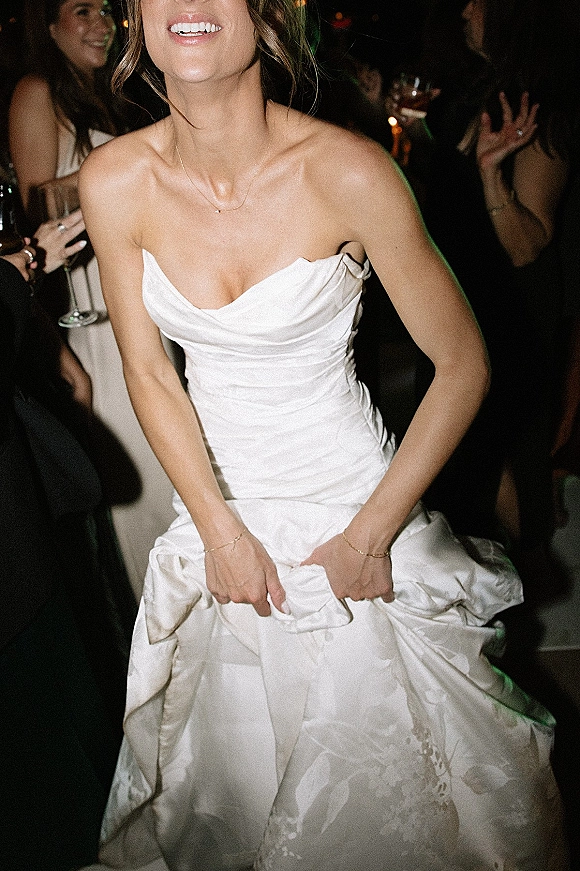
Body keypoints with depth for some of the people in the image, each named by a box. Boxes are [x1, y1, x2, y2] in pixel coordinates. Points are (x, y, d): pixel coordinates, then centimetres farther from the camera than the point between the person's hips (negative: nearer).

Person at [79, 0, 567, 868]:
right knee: (236, 755, 23)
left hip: (351, 494, -2)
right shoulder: (115, 182, -11)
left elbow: (463, 365, -13)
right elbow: (148, 370, -1)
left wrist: (371, 534, -11)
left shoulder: (348, 171, -21)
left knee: (375, 768, 15)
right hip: (218, 497, 3)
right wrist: (221, 529, -6)